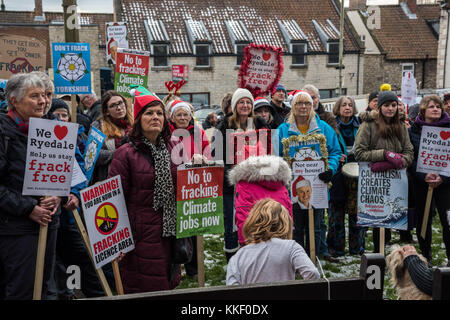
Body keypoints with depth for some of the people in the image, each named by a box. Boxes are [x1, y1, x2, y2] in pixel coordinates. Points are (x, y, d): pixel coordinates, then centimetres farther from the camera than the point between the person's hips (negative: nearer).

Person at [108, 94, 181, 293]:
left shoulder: (173, 149, 8)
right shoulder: (125, 153, -8)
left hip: (170, 232, 5)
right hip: (141, 236, -5)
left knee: (169, 285, 14)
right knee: (141, 291, 1)